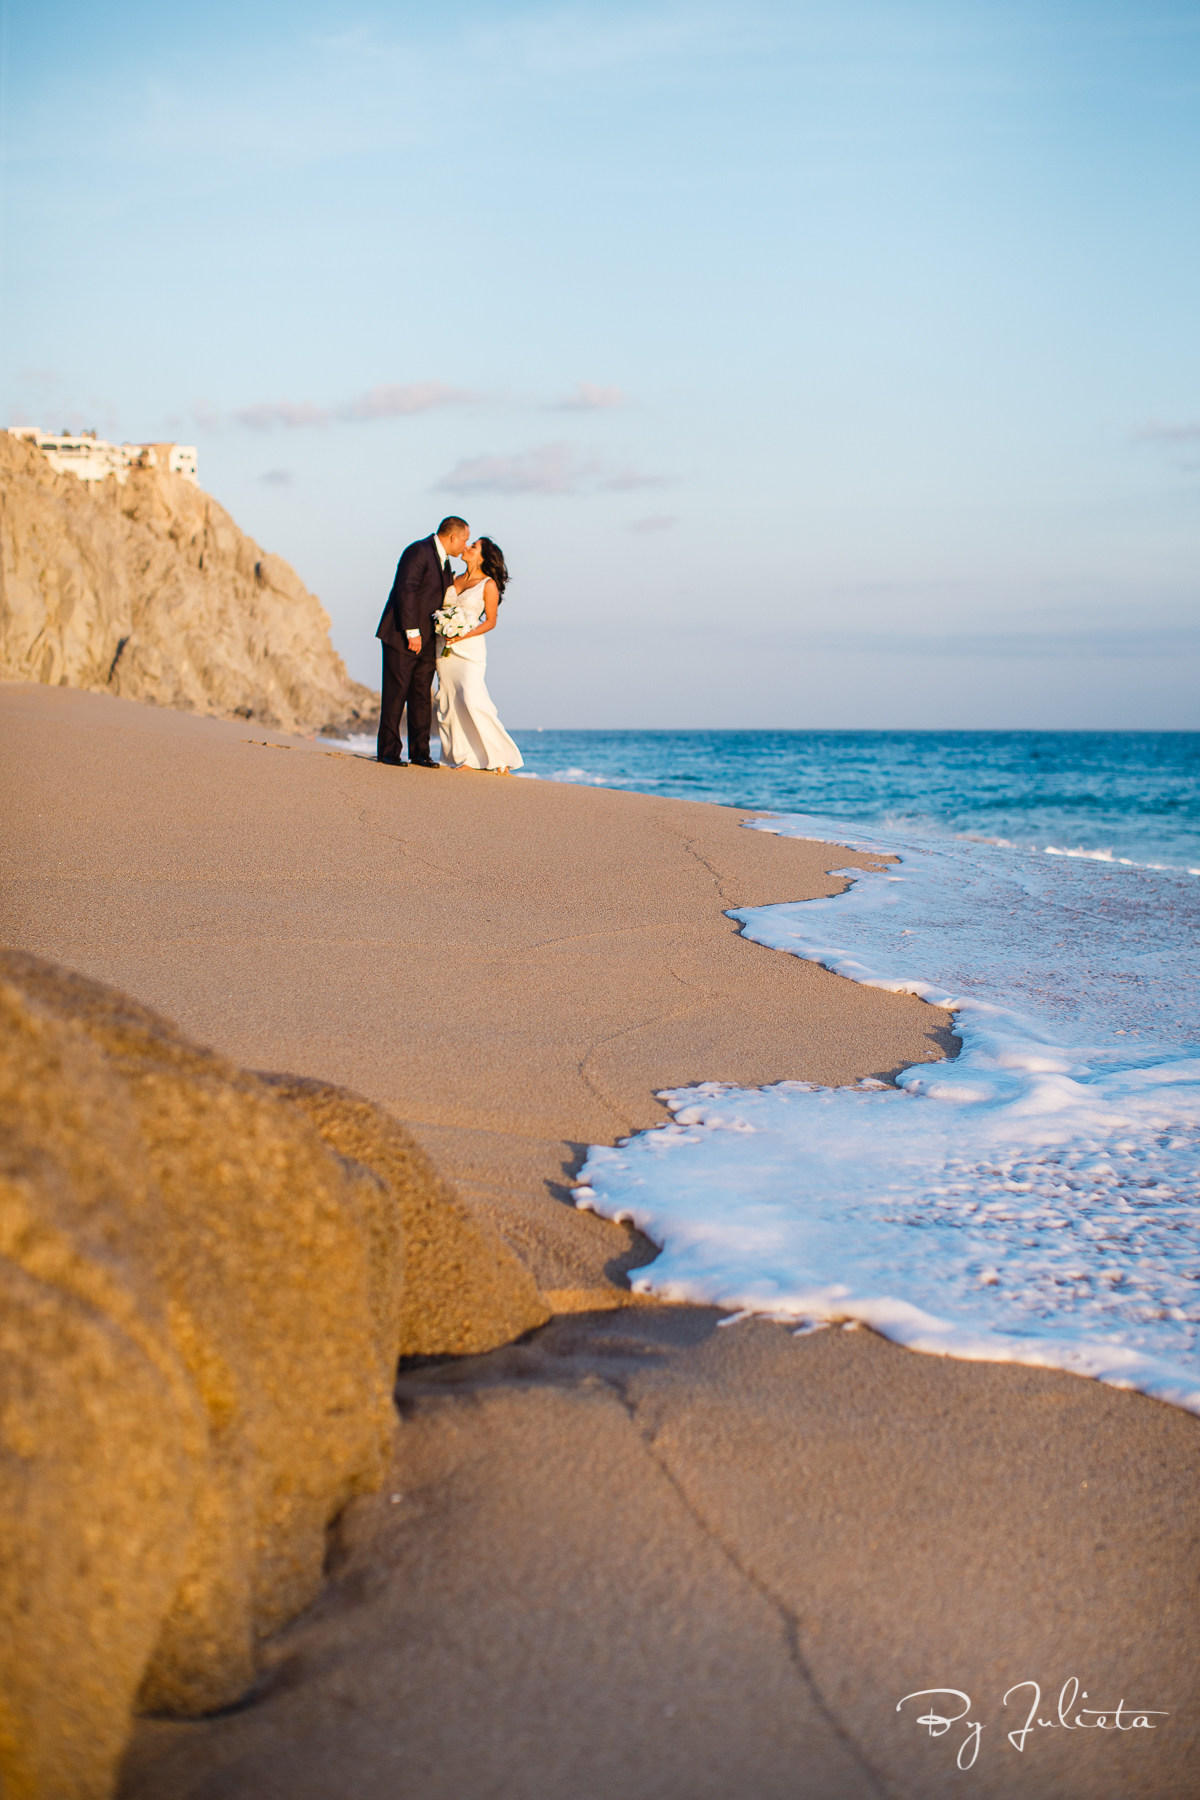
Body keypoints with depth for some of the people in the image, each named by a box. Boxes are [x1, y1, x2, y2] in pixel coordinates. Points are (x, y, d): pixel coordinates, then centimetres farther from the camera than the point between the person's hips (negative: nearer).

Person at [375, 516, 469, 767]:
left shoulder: (444, 561, 16)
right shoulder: (418, 551, -12)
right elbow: (406, 590, -19)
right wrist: (411, 631, -22)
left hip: (426, 640, 8)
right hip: (401, 636, -8)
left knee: (422, 696, 6)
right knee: (396, 693, -6)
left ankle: (420, 752, 9)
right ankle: (388, 752, -3)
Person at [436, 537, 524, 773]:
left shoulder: (488, 584, -2)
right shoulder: (454, 580, 15)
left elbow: (490, 621, -4)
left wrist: (465, 635, -16)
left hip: (470, 647, -6)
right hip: (444, 647, 6)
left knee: (472, 700, -16)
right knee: (448, 703, 1)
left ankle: (499, 757, -8)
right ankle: (461, 757, 6)